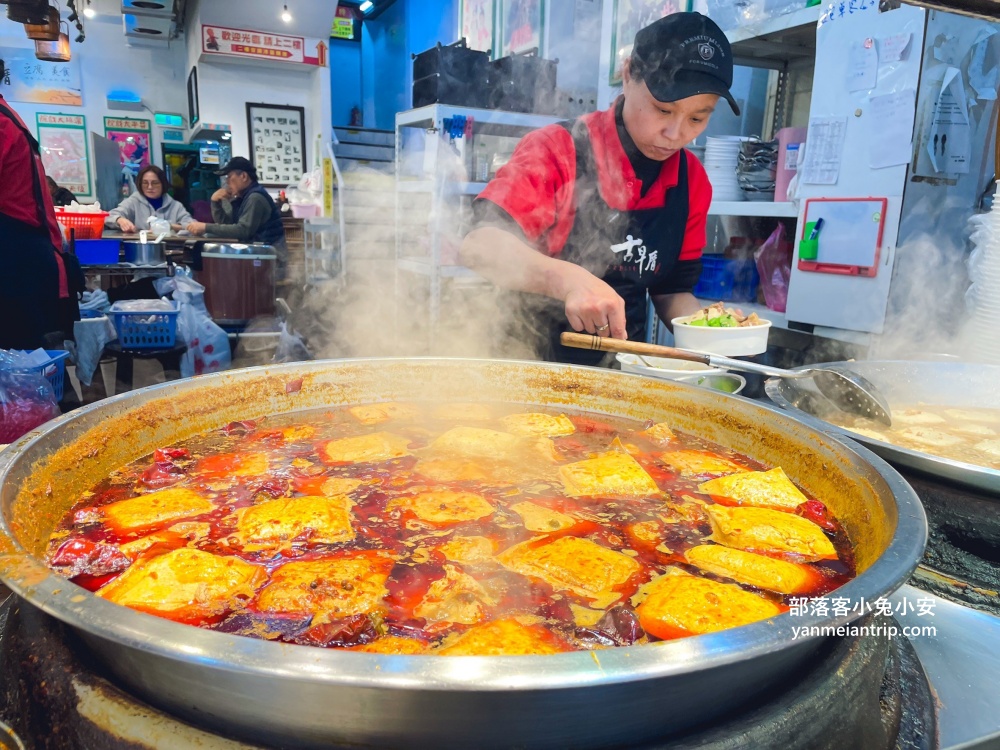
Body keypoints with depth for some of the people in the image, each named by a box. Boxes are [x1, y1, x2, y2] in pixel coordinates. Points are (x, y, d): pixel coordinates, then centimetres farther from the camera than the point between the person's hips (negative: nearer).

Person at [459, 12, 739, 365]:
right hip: (530, 359, -5)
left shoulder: (692, 180, 3)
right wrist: (566, 279, -40)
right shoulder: (556, 150, -12)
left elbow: (672, 290, 11)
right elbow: (479, 245, -24)